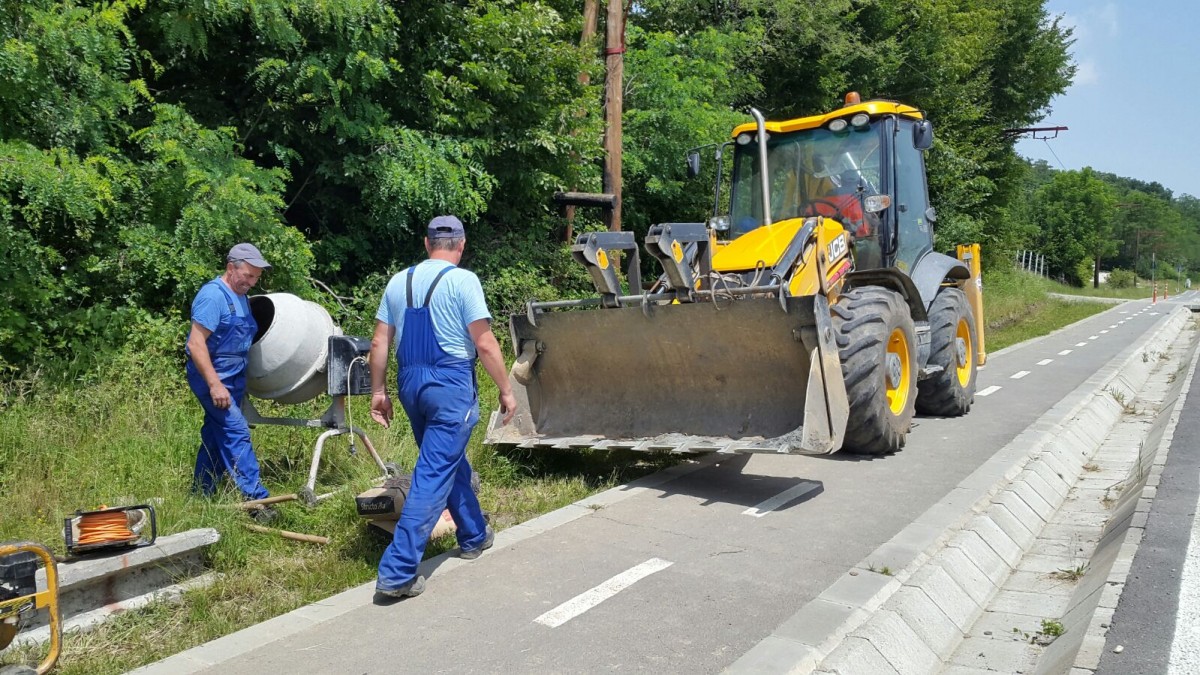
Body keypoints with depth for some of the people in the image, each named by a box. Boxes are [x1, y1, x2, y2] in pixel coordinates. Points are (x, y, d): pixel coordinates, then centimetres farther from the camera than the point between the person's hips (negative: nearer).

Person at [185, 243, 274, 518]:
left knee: (215, 436, 14)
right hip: (213, 378, -9)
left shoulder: (240, 297, 13)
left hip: (233, 379, 9)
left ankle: (201, 496, 24)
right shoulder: (213, 295, -16)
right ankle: (255, 499, -13)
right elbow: (196, 343, -22)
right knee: (236, 433, -13)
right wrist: (214, 384, -25)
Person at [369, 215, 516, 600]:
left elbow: (379, 344, 8)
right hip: (451, 383, -7)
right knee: (434, 475, -4)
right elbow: (484, 343, -12)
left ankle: (474, 536, 38)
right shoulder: (462, 280, -8)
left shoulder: (399, 281, 8)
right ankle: (397, 572, -5)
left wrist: (378, 391, 15)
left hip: (411, 382, 7)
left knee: (451, 463, 23)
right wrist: (506, 390, -4)